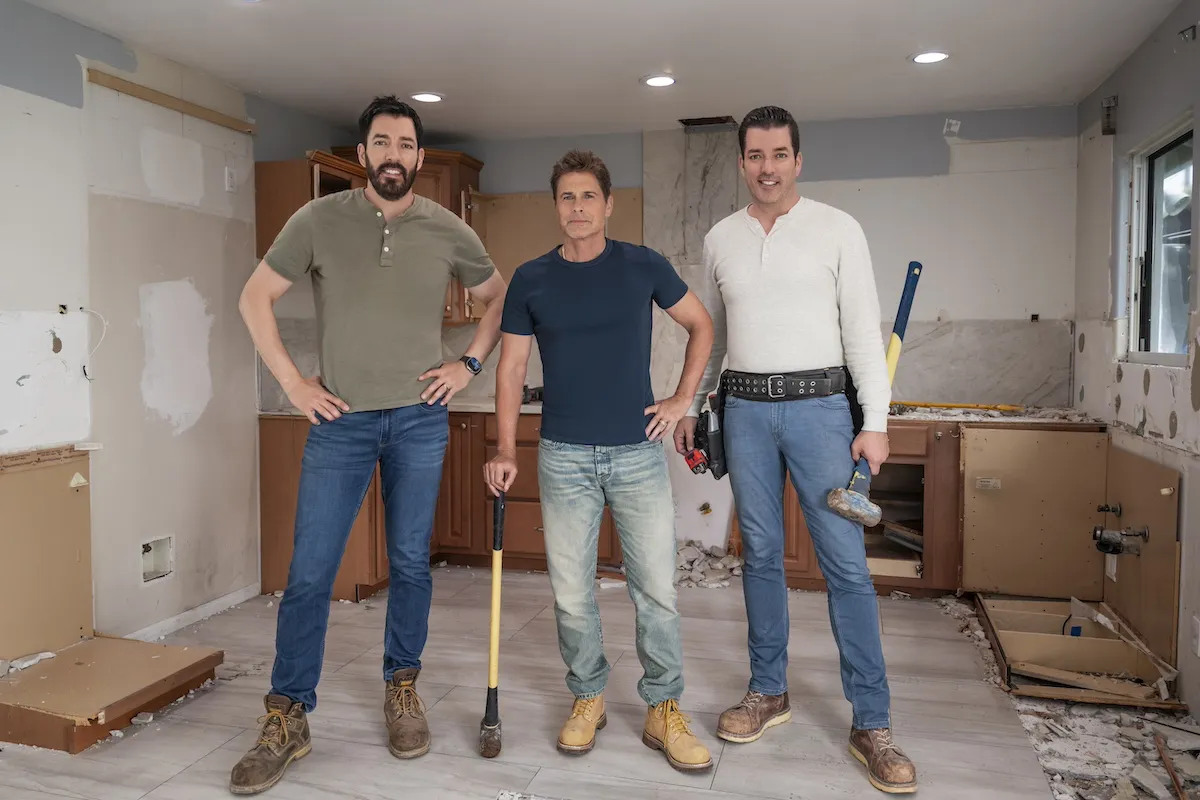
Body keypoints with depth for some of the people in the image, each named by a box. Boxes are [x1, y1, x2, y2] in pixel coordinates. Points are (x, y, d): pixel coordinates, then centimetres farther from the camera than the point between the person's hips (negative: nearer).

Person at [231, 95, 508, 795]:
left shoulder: (448, 231, 3)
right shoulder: (319, 221, 0)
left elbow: (499, 299, 15)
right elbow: (256, 298, 7)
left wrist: (469, 365, 3)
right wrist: (292, 382, 0)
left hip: (420, 420, 1)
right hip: (340, 421, 0)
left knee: (411, 565, 9)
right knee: (309, 573, 0)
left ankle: (403, 691, 28)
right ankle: (288, 720, 15)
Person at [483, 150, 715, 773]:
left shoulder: (643, 267, 1)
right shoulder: (531, 280, 3)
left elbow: (701, 325, 12)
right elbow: (511, 368, 5)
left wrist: (682, 398, 2)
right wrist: (506, 451, -4)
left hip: (639, 452, -1)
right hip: (564, 457, 1)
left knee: (657, 589, 1)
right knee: (571, 592, 8)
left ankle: (664, 711, 18)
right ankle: (587, 699, 29)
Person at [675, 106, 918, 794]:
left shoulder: (838, 229, 1)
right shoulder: (721, 239, 11)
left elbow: (864, 328, -3)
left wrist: (875, 422, -10)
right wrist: (690, 407, 14)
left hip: (819, 406, -3)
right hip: (745, 409, 3)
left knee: (846, 563, -3)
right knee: (761, 554, 10)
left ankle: (872, 723, 7)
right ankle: (769, 691, 25)